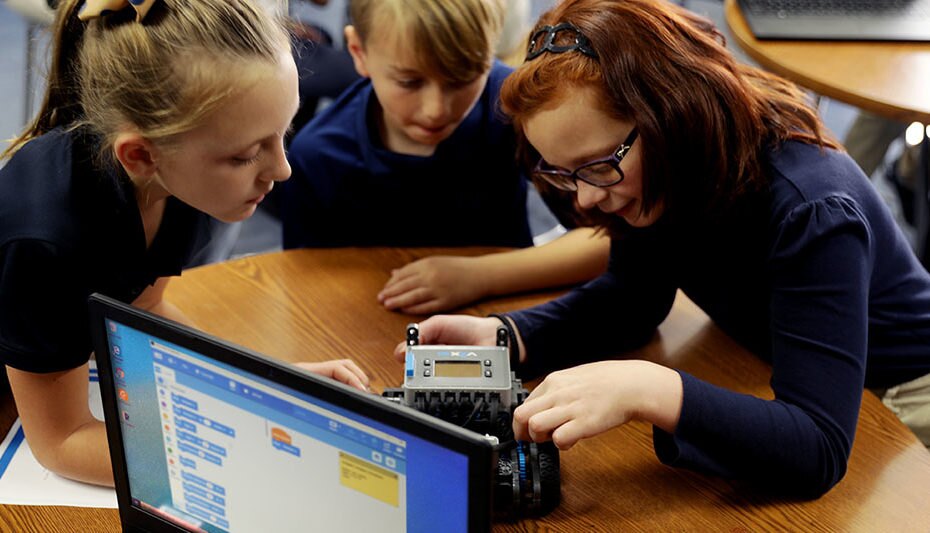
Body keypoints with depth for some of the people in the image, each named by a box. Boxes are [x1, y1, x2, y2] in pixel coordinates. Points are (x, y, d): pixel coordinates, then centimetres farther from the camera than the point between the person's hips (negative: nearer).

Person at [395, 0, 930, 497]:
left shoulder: (811, 211, -37)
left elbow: (818, 453, -40)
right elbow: (630, 299, -2)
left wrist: (646, 390, -54)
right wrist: (503, 337, -20)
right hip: (767, 380, 6)